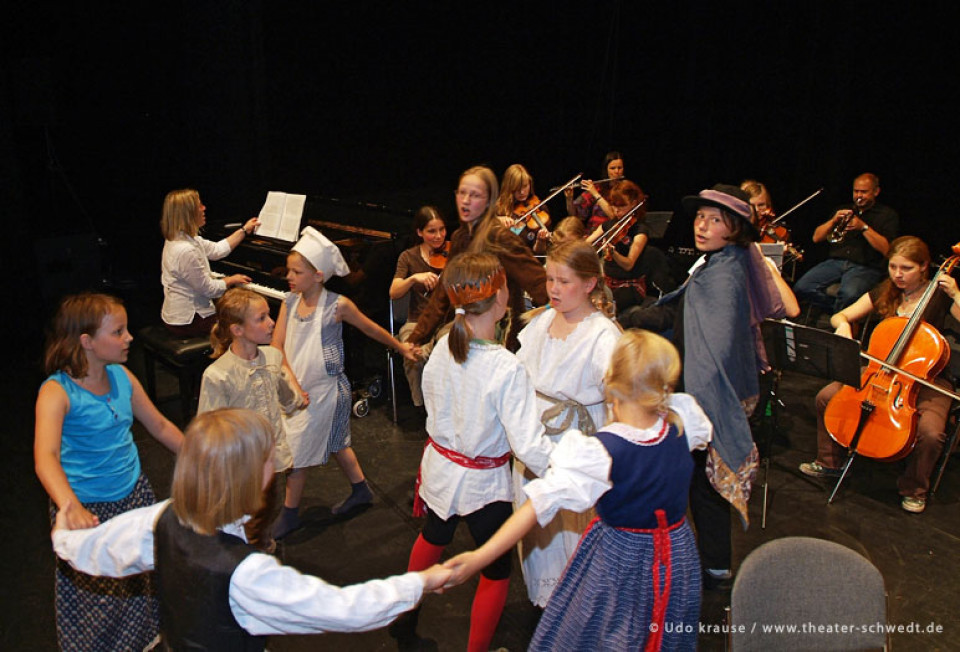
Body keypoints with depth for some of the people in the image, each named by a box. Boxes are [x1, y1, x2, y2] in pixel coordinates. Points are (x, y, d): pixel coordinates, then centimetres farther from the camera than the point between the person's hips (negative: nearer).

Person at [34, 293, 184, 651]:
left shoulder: (121, 376, -4)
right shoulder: (57, 391, -22)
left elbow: (159, 425, 10)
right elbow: (45, 457, -37)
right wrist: (70, 507, -53)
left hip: (134, 494, 6)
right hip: (88, 510, -5)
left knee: (141, 580, 20)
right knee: (97, 597, 11)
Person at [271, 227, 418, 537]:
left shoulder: (337, 305, -17)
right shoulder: (290, 302, -4)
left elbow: (371, 328, -1)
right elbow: (277, 346, -7)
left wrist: (400, 346, 11)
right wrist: (292, 382, -18)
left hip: (325, 390, -6)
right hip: (300, 389, 6)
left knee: (297, 451, 1)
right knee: (336, 442, 21)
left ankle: (290, 514, 20)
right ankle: (361, 491, 42)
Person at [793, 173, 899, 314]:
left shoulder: (888, 215, 10)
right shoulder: (843, 210, 24)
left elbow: (887, 249, -6)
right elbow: (816, 237, 15)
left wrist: (864, 227, -12)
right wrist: (833, 221, -2)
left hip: (865, 267, -4)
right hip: (834, 262, 4)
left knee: (849, 294, -38)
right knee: (801, 288, -23)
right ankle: (837, 308, -2)